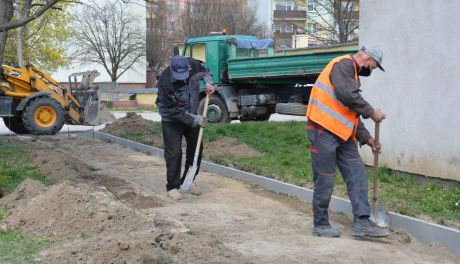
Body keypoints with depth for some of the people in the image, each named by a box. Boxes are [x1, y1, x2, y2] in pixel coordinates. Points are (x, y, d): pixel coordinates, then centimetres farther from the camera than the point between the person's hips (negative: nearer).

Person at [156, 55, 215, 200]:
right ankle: (172, 187, 7)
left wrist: (209, 82, -15)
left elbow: (205, 71, 5)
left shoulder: (193, 65, -21)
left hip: (192, 116, 5)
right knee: (174, 153, -7)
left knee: (196, 149, 10)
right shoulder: (165, 82, -34)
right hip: (172, 120, -5)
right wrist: (196, 120, -26)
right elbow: (174, 111, -27)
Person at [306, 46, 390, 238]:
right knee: (325, 179, -2)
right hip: (324, 130, -10)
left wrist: (367, 138, 20)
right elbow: (347, 95, -21)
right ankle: (320, 225, 10)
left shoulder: (353, 75, 25)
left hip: (343, 133, 10)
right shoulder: (344, 64, -6)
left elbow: (352, 113, 26)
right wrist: (371, 112, -10)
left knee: (357, 175, 2)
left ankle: (362, 223, 2)